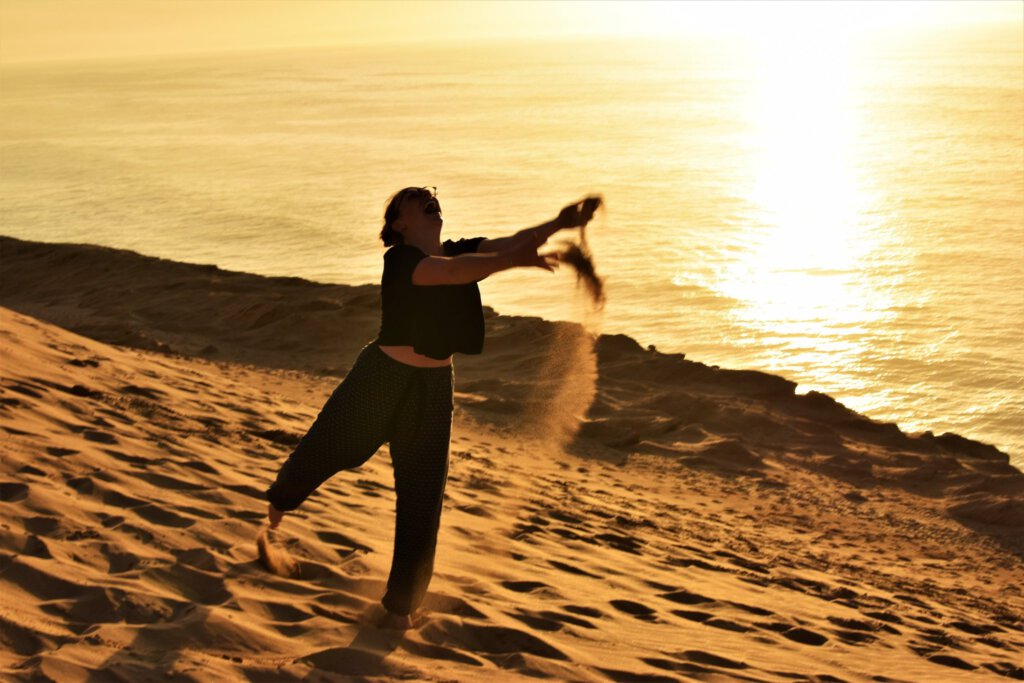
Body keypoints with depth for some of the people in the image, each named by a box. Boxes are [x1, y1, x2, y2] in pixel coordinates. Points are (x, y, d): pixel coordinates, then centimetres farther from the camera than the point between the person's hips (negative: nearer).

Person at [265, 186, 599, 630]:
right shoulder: (399, 259, -15)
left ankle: (401, 603, 17)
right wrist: (514, 261, -44)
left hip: (434, 387, 5)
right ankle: (280, 499, 47)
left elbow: (511, 242, -10)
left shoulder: (460, 250, 3)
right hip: (382, 375, -4)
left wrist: (558, 225, -27)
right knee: (327, 447, 12)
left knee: (422, 497, 4)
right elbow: (452, 272, -33)